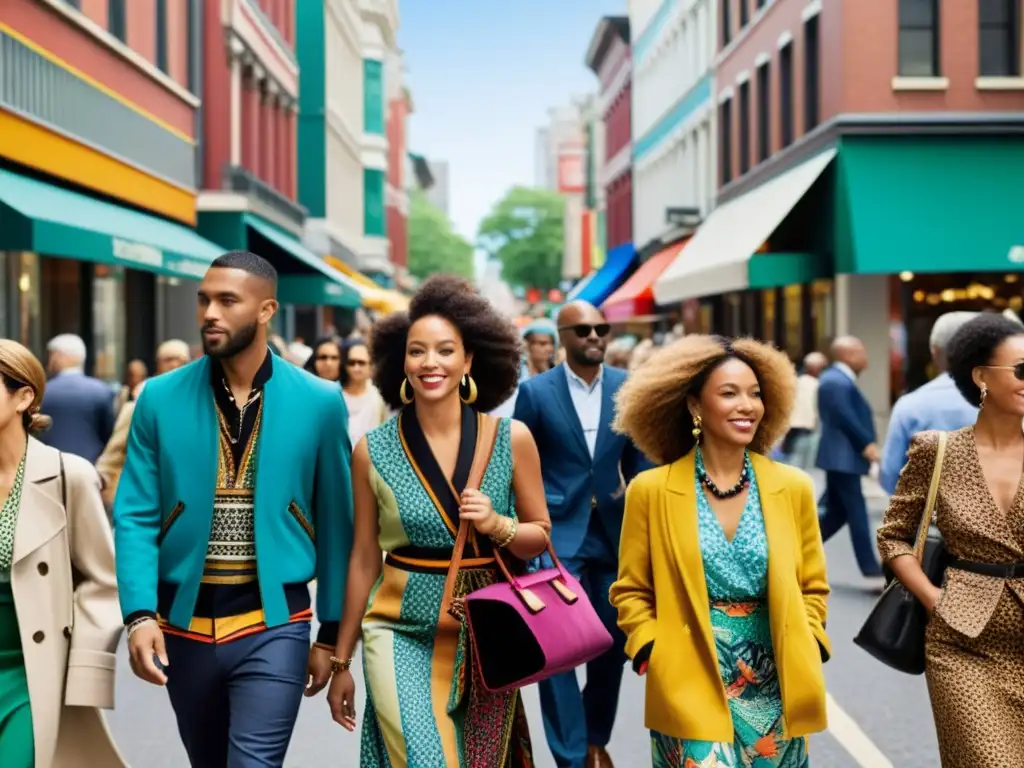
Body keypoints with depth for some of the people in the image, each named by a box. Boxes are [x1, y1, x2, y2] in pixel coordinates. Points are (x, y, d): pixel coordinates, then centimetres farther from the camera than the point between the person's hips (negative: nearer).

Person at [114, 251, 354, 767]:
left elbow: (334, 524, 2)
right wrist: (140, 613, -16)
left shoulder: (319, 403, -4)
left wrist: (331, 631, 4)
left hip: (273, 626, -2)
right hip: (184, 624, 3)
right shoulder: (160, 399, -2)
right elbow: (135, 517, -3)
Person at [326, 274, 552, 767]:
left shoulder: (511, 439, -4)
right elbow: (364, 559, 4)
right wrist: (342, 660, 8)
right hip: (402, 633, -1)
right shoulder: (373, 451, -4)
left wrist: (498, 526, -16)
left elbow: (541, 535, 6)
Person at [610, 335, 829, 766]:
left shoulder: (794, 488, 3)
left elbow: (812, 588, 11)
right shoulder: (651, 491, -4)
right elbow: (632, 592, 4)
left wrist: (806, 654, -1)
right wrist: (654, 656, -8)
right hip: (691, 691, -3)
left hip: (776, 690, 3)